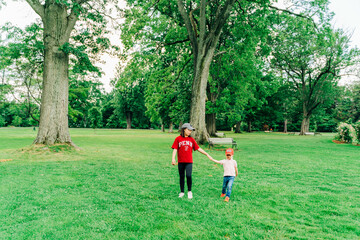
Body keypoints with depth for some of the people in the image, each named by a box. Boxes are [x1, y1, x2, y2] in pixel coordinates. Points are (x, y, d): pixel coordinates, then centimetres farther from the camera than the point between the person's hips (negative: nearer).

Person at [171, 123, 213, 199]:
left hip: (189, 161, 1)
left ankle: (189, 191, 8)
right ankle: (182, 192, 23)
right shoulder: (178, 139, 1)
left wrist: (207, 154, 9)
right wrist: (173, 158, -15)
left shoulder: (191, 139, 9)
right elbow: (175, 149, -3)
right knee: (182, 176, 8)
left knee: (188, 175, -11)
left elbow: (198, 148, 11)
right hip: (180, 162, -1)